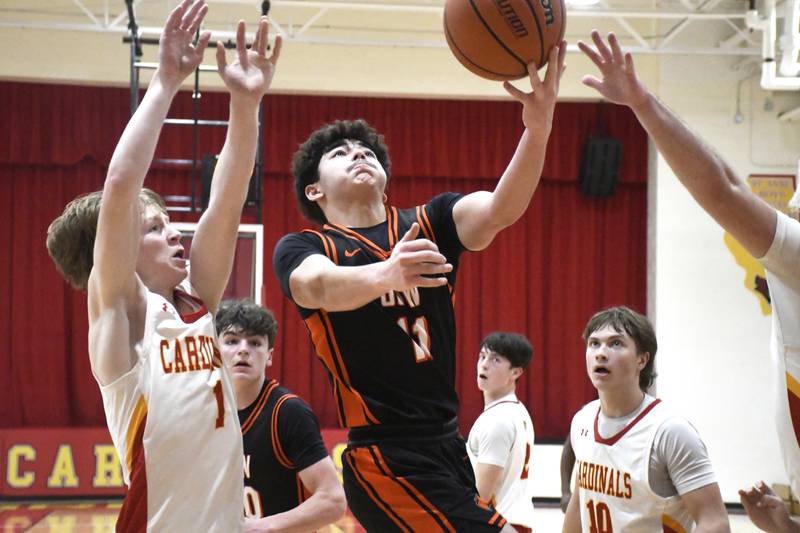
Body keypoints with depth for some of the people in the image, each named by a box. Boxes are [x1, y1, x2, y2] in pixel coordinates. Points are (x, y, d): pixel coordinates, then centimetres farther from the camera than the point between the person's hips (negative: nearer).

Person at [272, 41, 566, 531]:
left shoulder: (428, 224, 8)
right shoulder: (302, 248, -1)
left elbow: (499, 210, -12)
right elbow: (319, 287, -25)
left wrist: (538, 129, -30)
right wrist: (384, 274, -47)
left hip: (448, 448, 6)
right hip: (387, 458, -6)